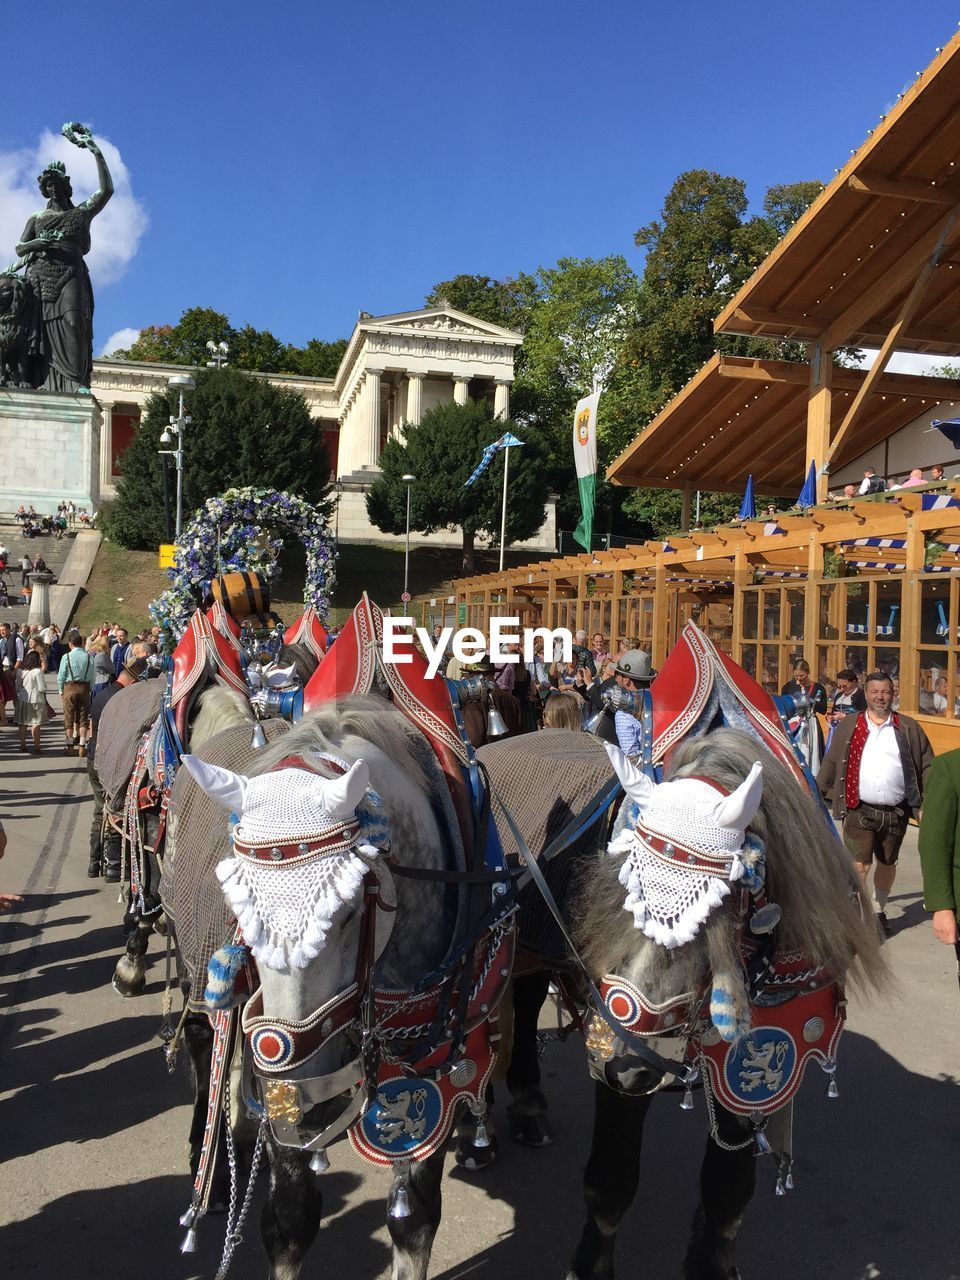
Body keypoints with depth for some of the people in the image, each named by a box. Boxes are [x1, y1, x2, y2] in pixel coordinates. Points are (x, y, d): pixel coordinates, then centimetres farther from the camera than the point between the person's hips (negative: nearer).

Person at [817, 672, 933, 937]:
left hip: (896, 813, 2)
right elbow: (830, 763, 7)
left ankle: (879, 911, 37)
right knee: (860, 865, -10)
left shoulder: (909, 728, 5)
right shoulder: (848, 726, 4)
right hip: (859, 810, -2)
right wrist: (818, 794, 6)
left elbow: (927, 766, 6)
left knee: (887, 864, 16)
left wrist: (926, 803, 0)